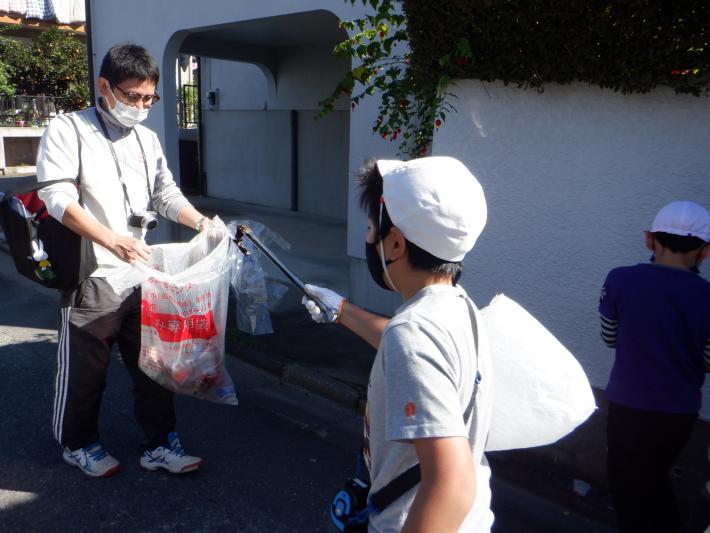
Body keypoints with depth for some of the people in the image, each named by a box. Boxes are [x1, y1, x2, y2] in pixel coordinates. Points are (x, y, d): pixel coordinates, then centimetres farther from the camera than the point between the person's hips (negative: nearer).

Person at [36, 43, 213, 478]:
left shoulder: (147, 138, 14)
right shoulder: (68, 130, -5)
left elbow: (167, 194, 15)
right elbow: (58, 198, -17)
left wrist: (201, 222, -3)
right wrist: (112, 239, -29)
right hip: (92, 275, -5)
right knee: (85, 368, 9)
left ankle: (160, 444, 23)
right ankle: (78, 443, 31)